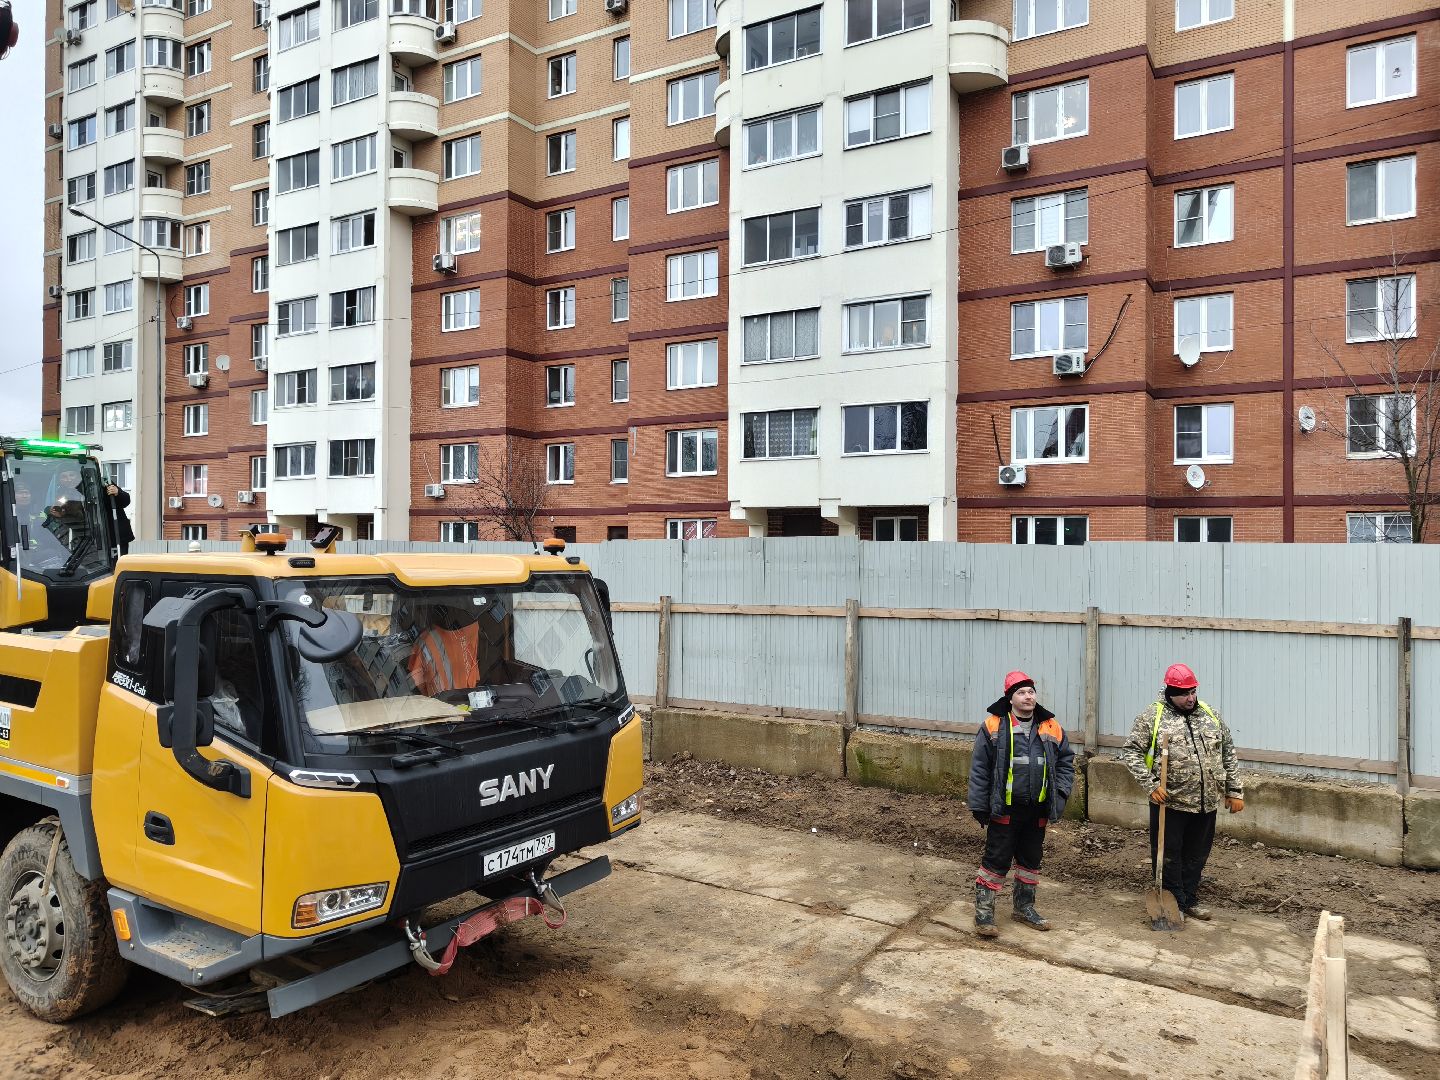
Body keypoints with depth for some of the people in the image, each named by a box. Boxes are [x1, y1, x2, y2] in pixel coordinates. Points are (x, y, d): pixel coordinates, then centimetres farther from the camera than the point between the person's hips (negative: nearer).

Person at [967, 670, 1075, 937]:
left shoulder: (1051, 728, 5)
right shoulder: (993, 727, -8)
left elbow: (1066, 761, 12)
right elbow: (980, 769, -6)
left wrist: (1060, 793, -1)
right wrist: (980, 807, -8)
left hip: (1037, 810, 5)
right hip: (1005, 810, -4)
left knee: (1031, 859, 17)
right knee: (997, 860, -1)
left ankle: (1024, 907, 35)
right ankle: (983, 913, 11)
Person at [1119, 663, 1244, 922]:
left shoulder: (1211, 715, 8)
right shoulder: (1152, 716, -7)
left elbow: (1228, 755, 14)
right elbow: (1130, 752, -8)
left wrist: (1235, 791, 11)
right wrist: (1151, 785, -15)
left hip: (1206, 802, 4)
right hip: (1170, 801, -4)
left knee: (1197, 855, 16)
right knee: (1169, 855, 5)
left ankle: (1190, 899, 32)